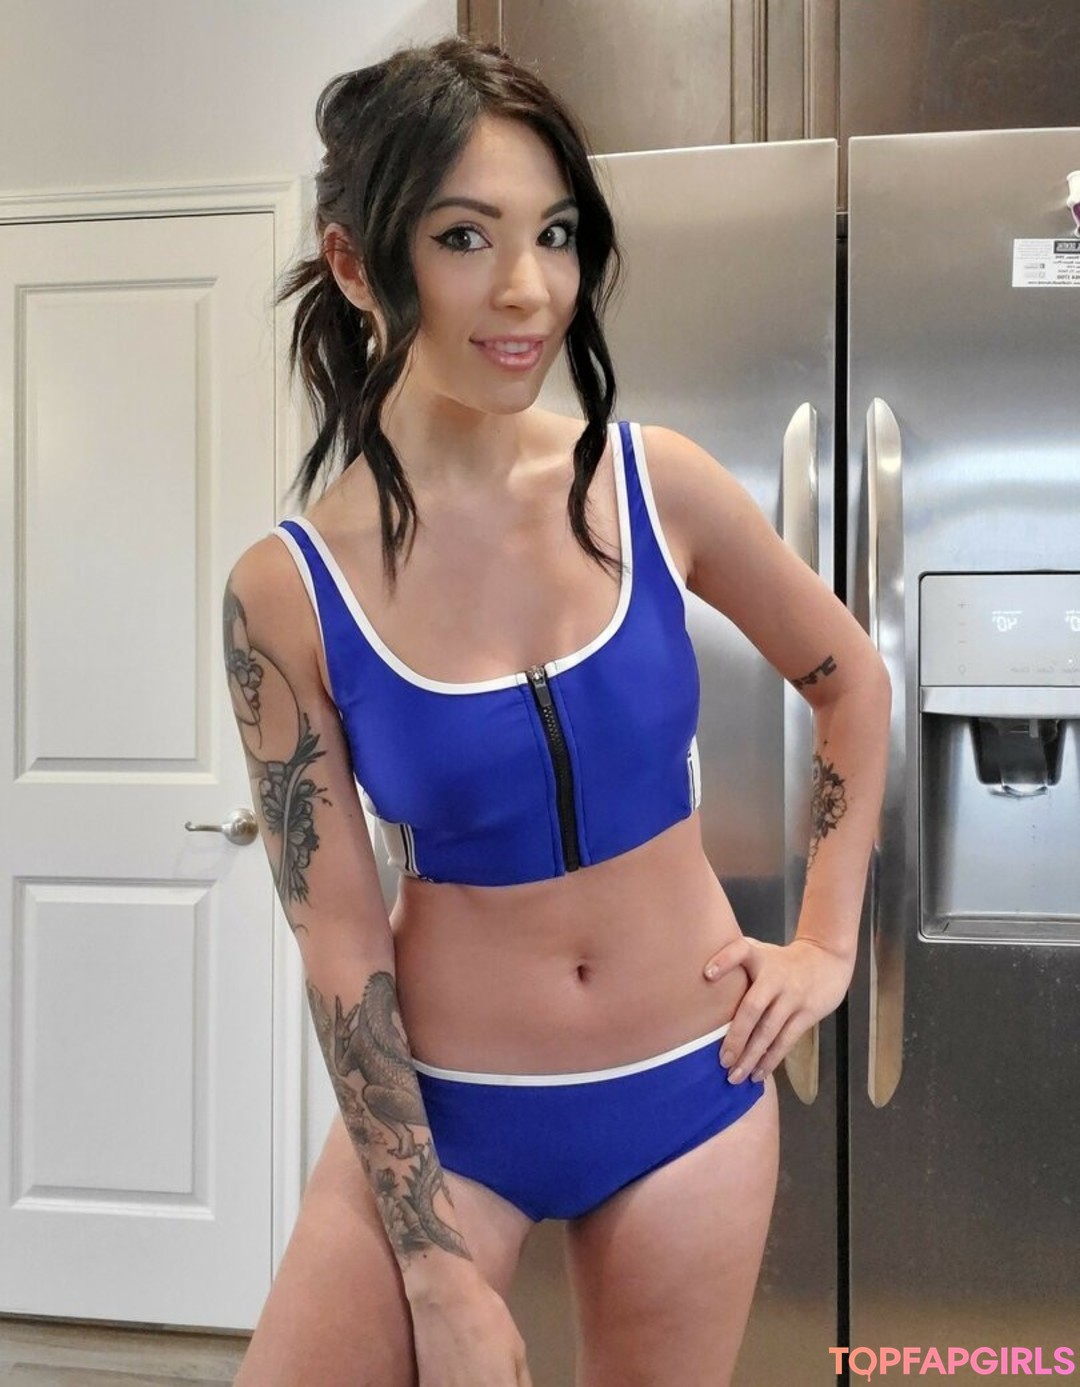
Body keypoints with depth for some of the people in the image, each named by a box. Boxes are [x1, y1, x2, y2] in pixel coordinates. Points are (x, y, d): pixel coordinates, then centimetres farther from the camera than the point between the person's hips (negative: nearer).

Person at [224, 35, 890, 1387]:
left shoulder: (655, 484, -10)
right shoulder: (287, 589, -14)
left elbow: (851, 678, 6)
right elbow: (339, 943, -12)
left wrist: (826, 939, 4)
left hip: (692, 1087, 2)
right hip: (438, 1106, -1)